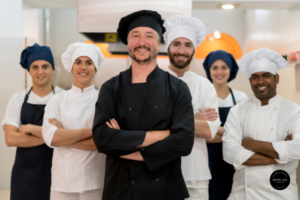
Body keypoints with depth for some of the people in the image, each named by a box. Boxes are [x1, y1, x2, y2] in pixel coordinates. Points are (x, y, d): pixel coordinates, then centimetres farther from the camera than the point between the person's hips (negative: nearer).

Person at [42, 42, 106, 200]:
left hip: (95, 182, -1)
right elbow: (50, 137, -10)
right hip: (63, 182, 1)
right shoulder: (57, 101, 4)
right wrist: (91, 130, -14)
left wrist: (65, 139, -12)